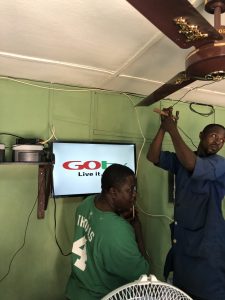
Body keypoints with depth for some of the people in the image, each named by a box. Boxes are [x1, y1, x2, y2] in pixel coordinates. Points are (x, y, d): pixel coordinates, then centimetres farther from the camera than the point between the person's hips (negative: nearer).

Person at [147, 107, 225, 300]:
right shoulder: (181, 160, 4)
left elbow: (191, 164, -32)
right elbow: (153, 157, -5)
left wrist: (173, 130, -25)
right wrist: (163, 127, -15)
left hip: (206, 241, -5)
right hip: (181, 237, 5)